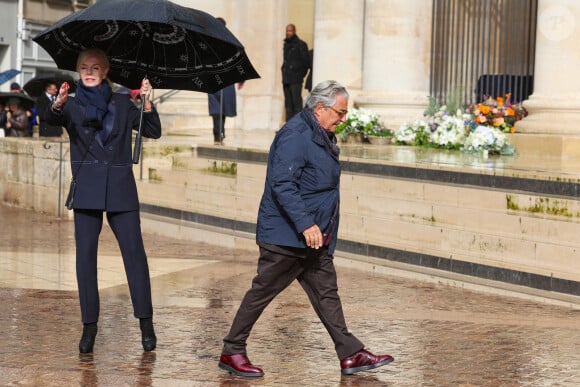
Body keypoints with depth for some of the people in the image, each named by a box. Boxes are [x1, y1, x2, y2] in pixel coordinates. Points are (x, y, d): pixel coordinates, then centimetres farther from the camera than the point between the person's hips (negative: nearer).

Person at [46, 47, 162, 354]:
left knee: (134, 253, -4)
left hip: (120, 189, 0)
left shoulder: (122, 103, 10)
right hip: (86, 190, 0)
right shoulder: (72, 106, 6)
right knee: (85, 256, -2)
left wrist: (147, 103, -8)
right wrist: (58, 105, -37)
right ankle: (89, 325, 4)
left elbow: (153, 132, 7)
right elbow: (51, 120, -15)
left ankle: (146, 322, 2)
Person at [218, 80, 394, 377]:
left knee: (326, 293, 9)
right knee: (262, 292, -1)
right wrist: (306, 225, -29)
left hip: (314, 237, 10)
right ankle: (231, 353, 10)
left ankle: (351, 355, 12)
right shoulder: (296, 136, -18)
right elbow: (282, 185, -26)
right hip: (286, 237, -10)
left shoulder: (322, 136, 14)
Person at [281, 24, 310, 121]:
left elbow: (306, 62, -4)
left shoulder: (301, 44, -4)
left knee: (296, 102, -11)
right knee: (288, 104, 7)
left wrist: (300, 75, -3)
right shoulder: (286, 44, 17)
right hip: (286, 80, 7)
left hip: (295, 80, -7)